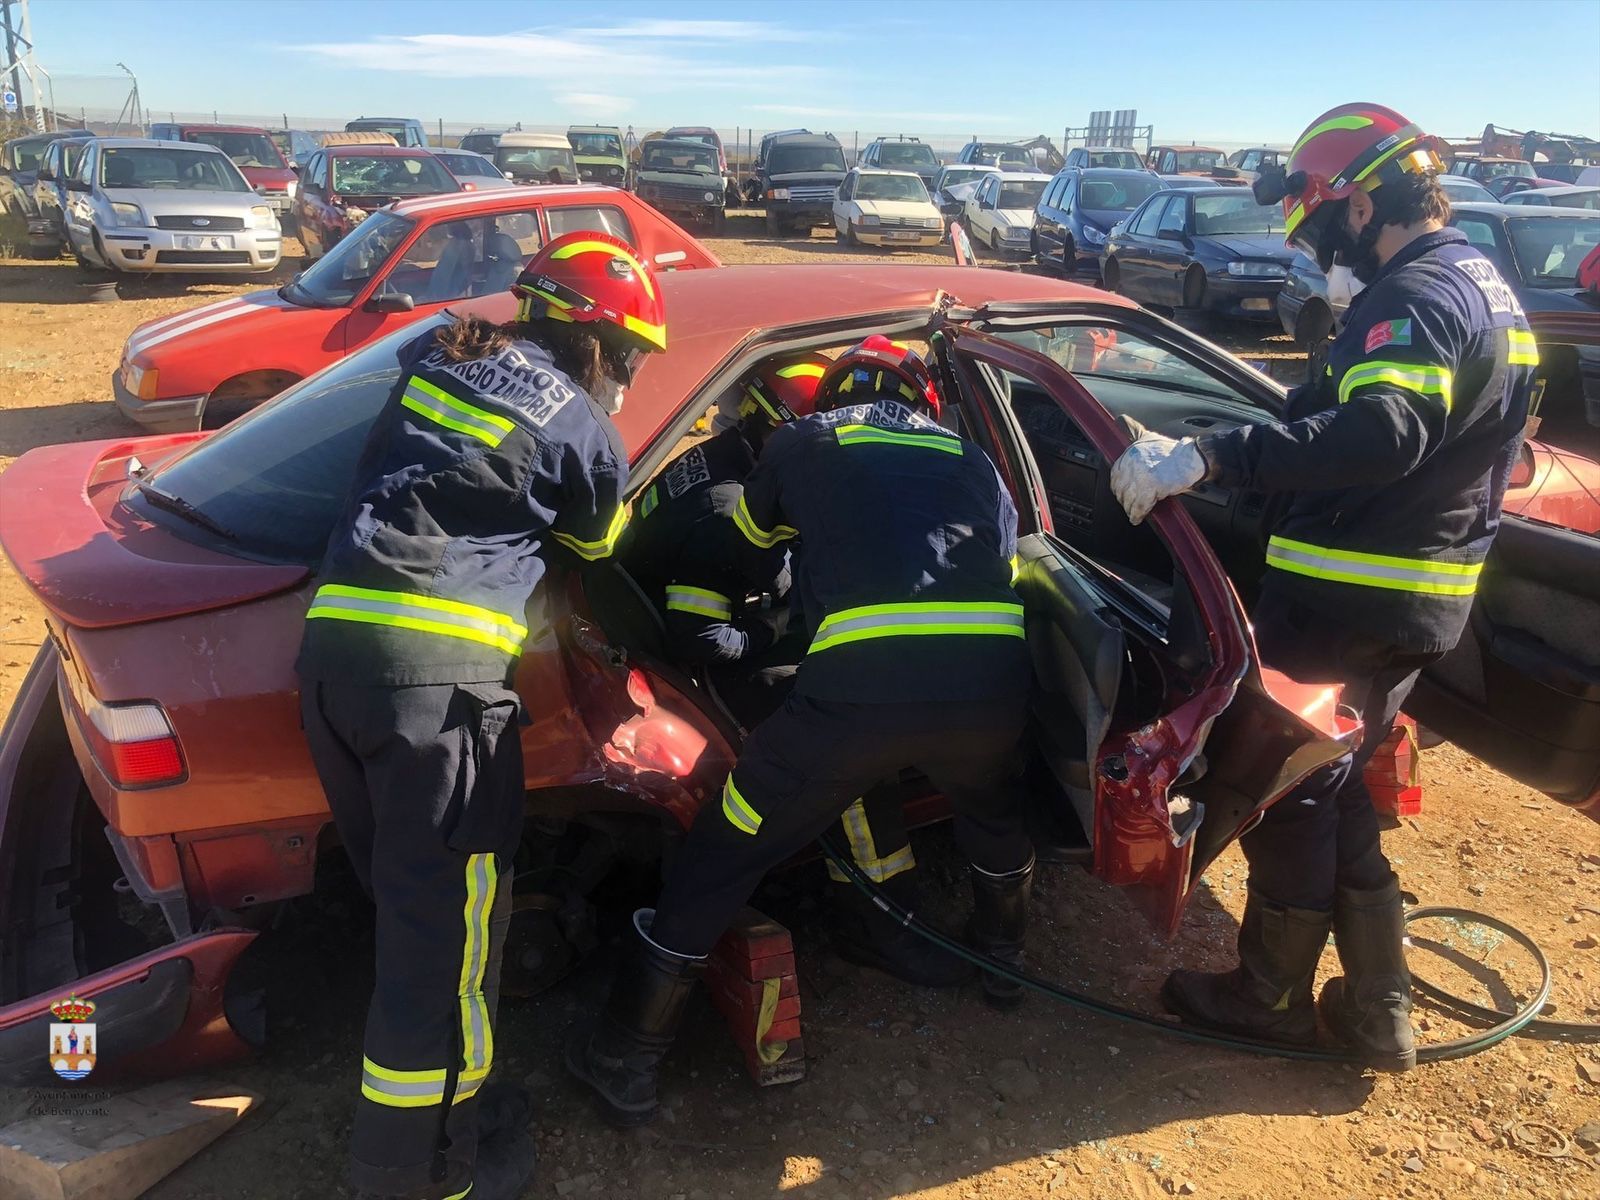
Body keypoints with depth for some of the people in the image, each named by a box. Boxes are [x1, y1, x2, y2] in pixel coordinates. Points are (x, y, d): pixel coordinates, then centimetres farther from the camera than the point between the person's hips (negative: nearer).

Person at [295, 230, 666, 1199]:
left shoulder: (441, 357, 18)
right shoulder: (582, 427, 2)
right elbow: (596, 544, 19)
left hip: (333, 641, 8)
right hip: (437, 666, -7)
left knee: (408, 899, 20)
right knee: (450, 925, 3)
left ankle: (420, 1101, 36)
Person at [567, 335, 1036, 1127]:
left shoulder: (806, 440, 23)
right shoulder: (973, 462, 29)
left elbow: (752, 533, 40)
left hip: (864, 683, -3)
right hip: (993, 677, 4)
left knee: (723, 855, 14)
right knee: (997, 817, 38)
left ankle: (625, 1062, 24)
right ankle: (1003, 961, 58)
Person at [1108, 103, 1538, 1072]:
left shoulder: (1416, 295, -18)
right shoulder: (1489, 291, 15)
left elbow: (1381, 435, -37)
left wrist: (1209, 457, -42)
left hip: (1345, 597, -10)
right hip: (1428, 600, 10)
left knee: (1291, 792, 6)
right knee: (1343, 792, 20)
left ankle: (1272, 998, 24)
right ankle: (1379, 1010, 28)